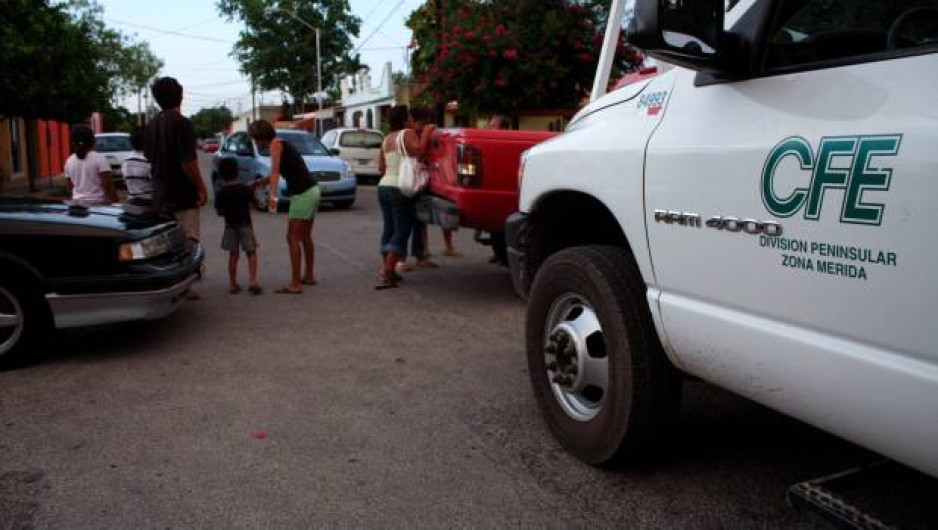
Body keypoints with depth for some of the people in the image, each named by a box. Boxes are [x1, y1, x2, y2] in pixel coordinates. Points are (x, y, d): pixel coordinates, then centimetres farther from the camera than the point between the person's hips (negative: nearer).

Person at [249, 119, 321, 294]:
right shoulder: (283, 144, 19)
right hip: (311, 191, 10)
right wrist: (256, 183, 26)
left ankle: (295, 284, -8)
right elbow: (275, 174, 27)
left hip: (302, 194, -10)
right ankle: (309, 276, 32)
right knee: (305, 237, 20)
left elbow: (275, 171, -24)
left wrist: (273, 196, -35)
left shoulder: (275, 145, -9)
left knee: (293, 238, -7)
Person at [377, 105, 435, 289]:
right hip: (400, 189, -8)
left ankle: (386, 269, 14)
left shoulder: (387, 139, 17)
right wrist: (426, 133, -13)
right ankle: (387, 273, -14)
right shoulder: (407, 134, -7)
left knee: (389, 229, 13)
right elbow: (418, 149, -25)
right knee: (401, 231, -7)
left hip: (383, 186, 8)